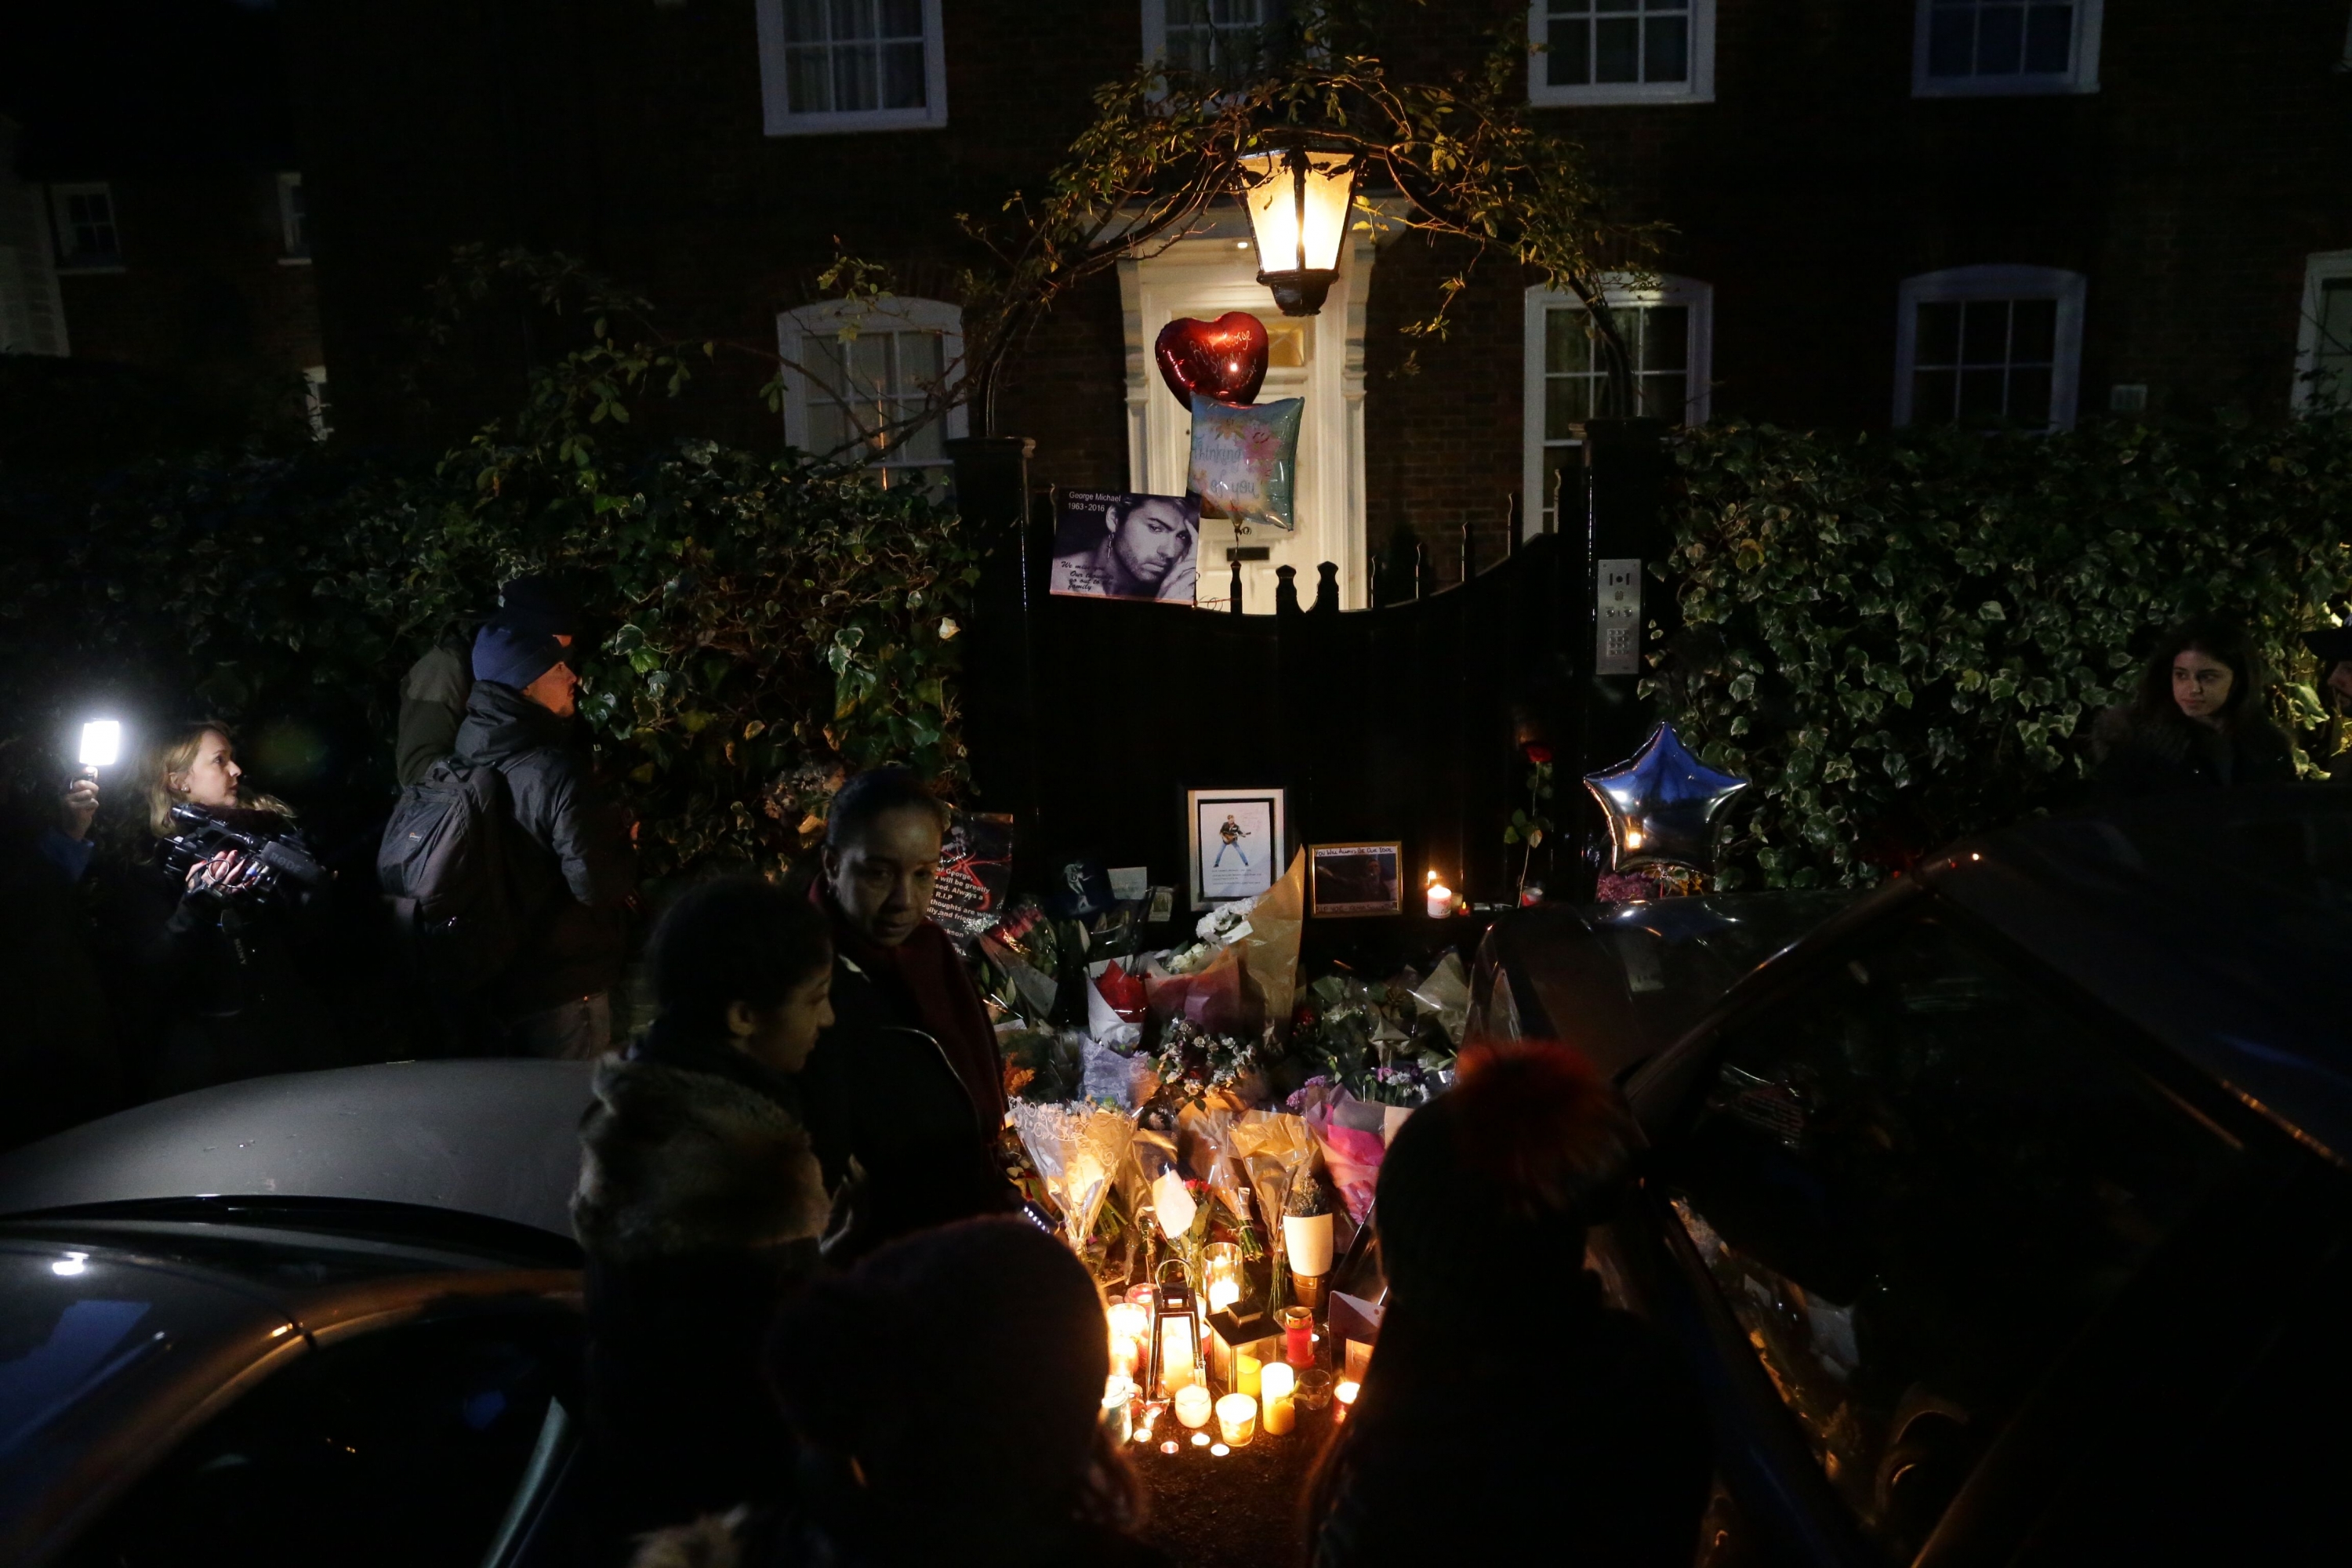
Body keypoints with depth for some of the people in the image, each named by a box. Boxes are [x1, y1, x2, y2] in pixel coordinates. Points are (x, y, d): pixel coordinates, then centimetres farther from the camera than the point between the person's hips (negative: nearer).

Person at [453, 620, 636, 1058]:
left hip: (498, 976, 8)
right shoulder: (555, 773, -26)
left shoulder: (470, 756, 1)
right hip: (563, 986, -8)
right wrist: (626, 843, -5)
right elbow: (597, 882, -25)